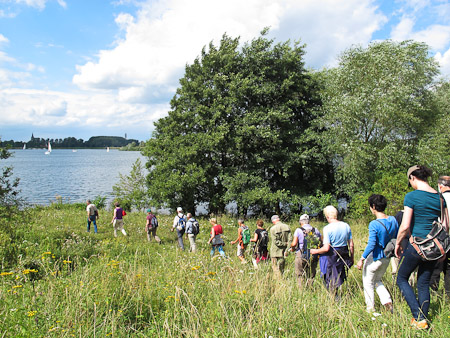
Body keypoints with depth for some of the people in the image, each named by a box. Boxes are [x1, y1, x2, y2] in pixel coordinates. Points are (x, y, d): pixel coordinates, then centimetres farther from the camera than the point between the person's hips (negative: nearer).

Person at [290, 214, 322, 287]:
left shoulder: (298, 230, -6)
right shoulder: (316, 230, 5)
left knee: (300, 276, 7)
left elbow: (294, 244, -12)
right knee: (311, 277, 14)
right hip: (313, 258, 3)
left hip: (301, 257, -3)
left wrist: (292, 248, 8)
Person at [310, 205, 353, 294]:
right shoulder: (346, 226, 0)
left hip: (332, 257, -6)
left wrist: (315, 251, -4)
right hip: (344, 256, 6)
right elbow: (351, 245, 5)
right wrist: (351, 257, 18)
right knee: (339, 278, 24)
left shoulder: (327, 228, -17)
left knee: (331, 280, 12)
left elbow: (326, 248, -21)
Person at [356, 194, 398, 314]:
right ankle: (388, 302, 12)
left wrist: (362, 259, -16)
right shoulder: (393, 220, -2)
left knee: (368, 283, 12)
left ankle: (370, 309, 21)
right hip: (387, 257, 7)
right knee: (378, 280, 27)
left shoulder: (374, 224, -22)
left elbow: (371, 244, -24)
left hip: (375, 257, -7)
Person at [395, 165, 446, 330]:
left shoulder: (412, 196, -13)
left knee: (401, 279, 12)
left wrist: (398, 243, -1)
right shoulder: (439, 197, 5)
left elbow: (405, 226, -16)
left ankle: (419, 318, 3)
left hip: (416, 244, -6)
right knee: (424, 283, 17)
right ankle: (423, 319, 22)